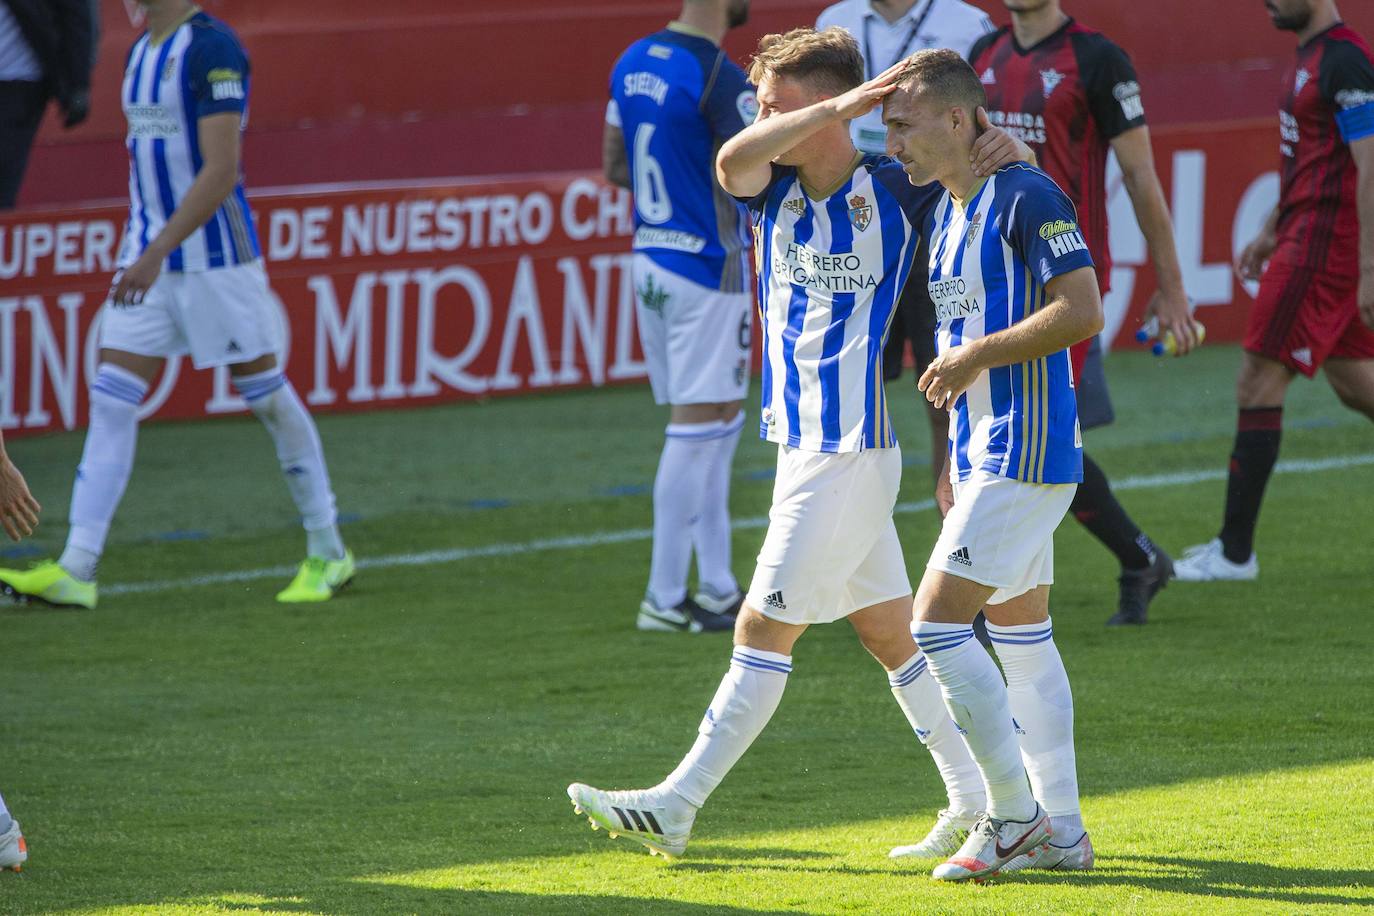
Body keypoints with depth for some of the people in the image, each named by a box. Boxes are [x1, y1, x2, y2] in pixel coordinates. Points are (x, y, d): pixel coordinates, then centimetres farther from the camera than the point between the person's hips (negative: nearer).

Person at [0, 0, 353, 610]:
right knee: (110, 402, -2)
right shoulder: (141, 52, 12)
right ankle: (75, 571, -8)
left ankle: (328, 553, 17)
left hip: (215, 256, -8)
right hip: (148, 256, 8)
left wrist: (157, 253, -27)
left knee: (266, 396, 3)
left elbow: (220, 170, -22)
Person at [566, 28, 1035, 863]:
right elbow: (731, 162, -20)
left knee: (765, 629, -6)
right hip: (806, 443, 7)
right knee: (889, 630, 13)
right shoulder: (774, 187, 4)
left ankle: (678, 806, -4)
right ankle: (977, 801, 20)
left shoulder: (895, 190, -10)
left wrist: (1004, 145, -25)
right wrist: (839, 106, -30)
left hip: (850, 449, -7)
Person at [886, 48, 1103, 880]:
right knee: (1022, 634, 12)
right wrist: (958, 459, 22)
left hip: (1028, 459, -10)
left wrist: (975, 357, -20)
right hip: (989, 457, 10)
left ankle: (1014, 812, -6)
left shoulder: (1027, 198, -14)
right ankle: (1061, 829, 17)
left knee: (937, 621, -12)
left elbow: (1084, 313, -21)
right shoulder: (948, 214, 15)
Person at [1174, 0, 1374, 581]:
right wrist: (1271, 232, 26)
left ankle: (1234, 551, -4)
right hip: (1304, 238, 10)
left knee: (1259, 384, -8)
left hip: (1322, 248, -10)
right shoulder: (1311, 58, 15)